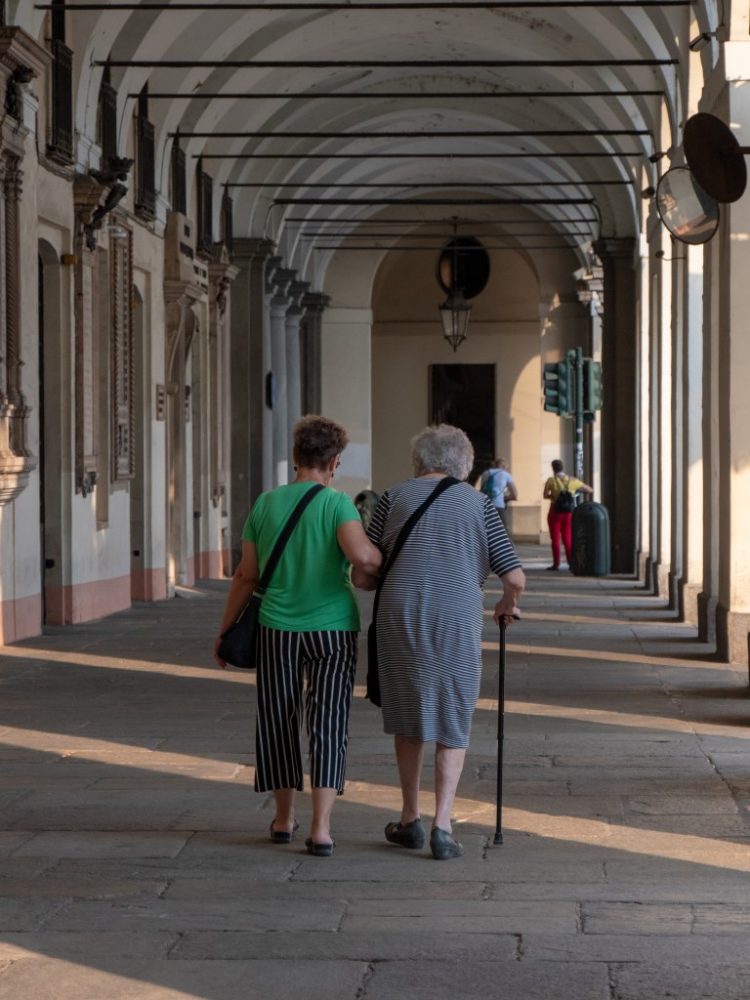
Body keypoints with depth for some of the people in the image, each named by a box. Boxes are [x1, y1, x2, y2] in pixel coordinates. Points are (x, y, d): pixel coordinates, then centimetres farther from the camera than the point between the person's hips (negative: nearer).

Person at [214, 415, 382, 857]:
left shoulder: (265, 504, 2)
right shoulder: (337, 504, -8)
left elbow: (247, 576, 6)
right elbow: (360, 555, -26)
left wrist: (226, 630, 15)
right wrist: (386, 566, -4)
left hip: (278, 629, 3)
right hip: (333, 629, -3)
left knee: (278, 722, 14)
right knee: (328, 723, 0)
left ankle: (284, 819, 25)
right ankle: (321, 828, -6)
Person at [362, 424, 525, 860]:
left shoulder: (395, 497, 7)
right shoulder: (478, 503, 6)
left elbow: (362, 574, 6)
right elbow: (515, 578, 1)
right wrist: (507, 606, 22)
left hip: (400, 622, 1)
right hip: (457, 626, -1)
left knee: (408, 720, 18)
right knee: (453, 727, 9)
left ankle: (411, 819, 25)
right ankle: (442, 825, -2)